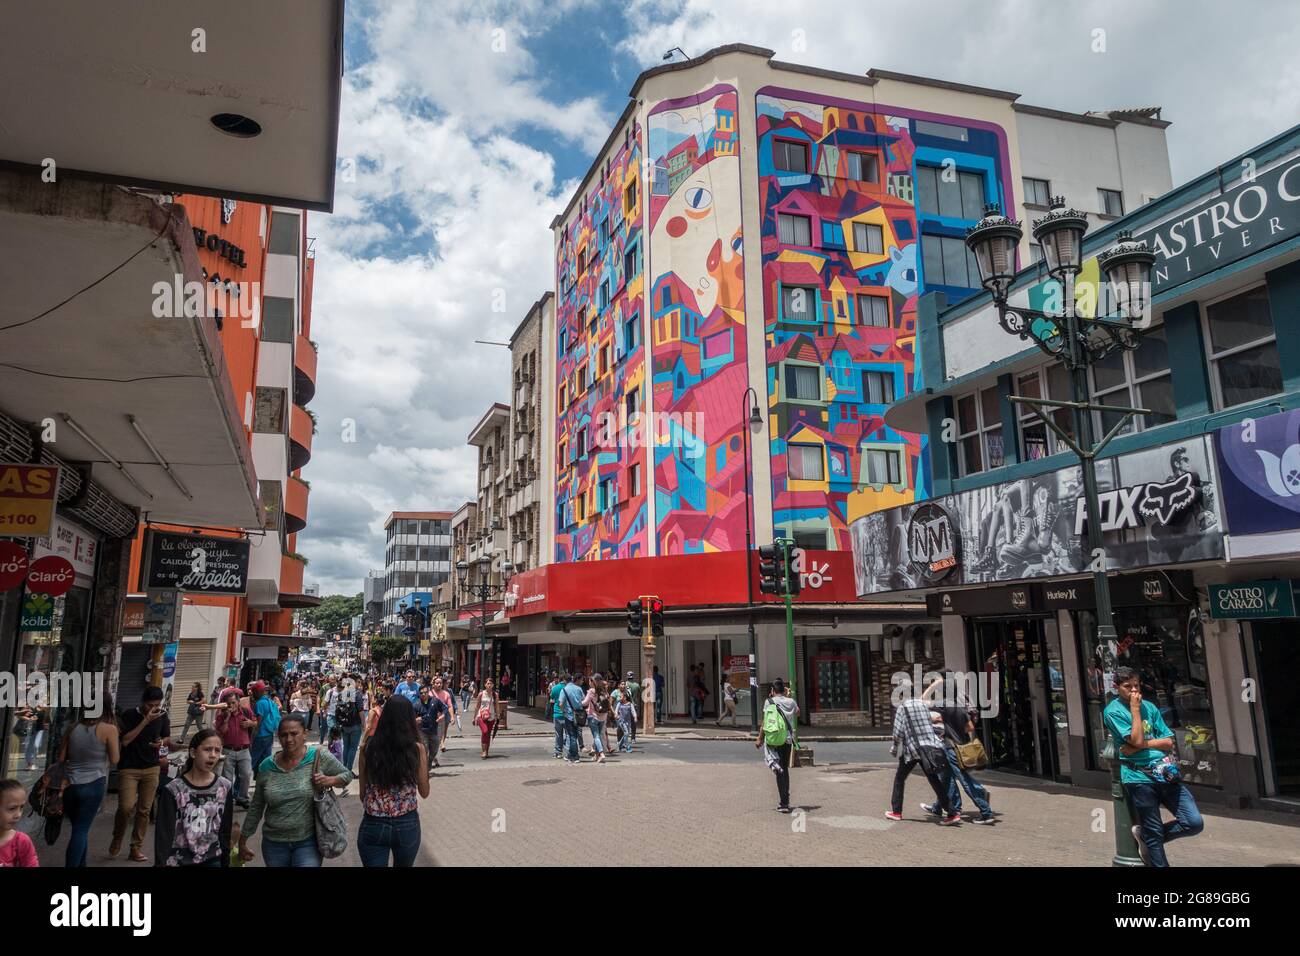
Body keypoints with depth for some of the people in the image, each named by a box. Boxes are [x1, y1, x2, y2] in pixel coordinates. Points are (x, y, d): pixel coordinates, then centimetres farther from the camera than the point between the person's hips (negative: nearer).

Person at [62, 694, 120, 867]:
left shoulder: (74, 727, 7)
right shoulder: (109, 729, -7)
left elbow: (62, 757, 10)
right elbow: (114, 760, -2)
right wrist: (116, 739, 9)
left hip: (70, 784, 5)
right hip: (93, 785, -5)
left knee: (78, 828, 18)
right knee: (81, 830, 1)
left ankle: (81, 864, 26)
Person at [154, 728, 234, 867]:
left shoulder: (225, 787, -2)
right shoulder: (173, 790, -12)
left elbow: (225, 831, 6)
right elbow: (163, 834, -10)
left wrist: (225, 862, 9)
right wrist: (161, 863, -13)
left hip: (212, 860, 3)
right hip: (179, 861, -2)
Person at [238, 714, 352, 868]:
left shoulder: (319, 758, -10)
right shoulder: (266, 766, -2)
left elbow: (347, 775, 2)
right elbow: (256, 808, 8)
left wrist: (330, 780, -17)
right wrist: (243, 840, 12)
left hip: (308, 842, -3)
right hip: (273, 843, 3)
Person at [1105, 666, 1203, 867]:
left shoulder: (1149, 707, 12)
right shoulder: (1113, 711, -4)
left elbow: (1168, 742, 5)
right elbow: (1136, 740, -15)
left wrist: (1143, 744, -11)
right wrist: (1135, 709, -10)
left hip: (1165, 773, 5)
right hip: (1140, 777, -5)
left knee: (1195, 823, -3)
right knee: (1154, 832, 1)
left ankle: (1145, 836, 18)